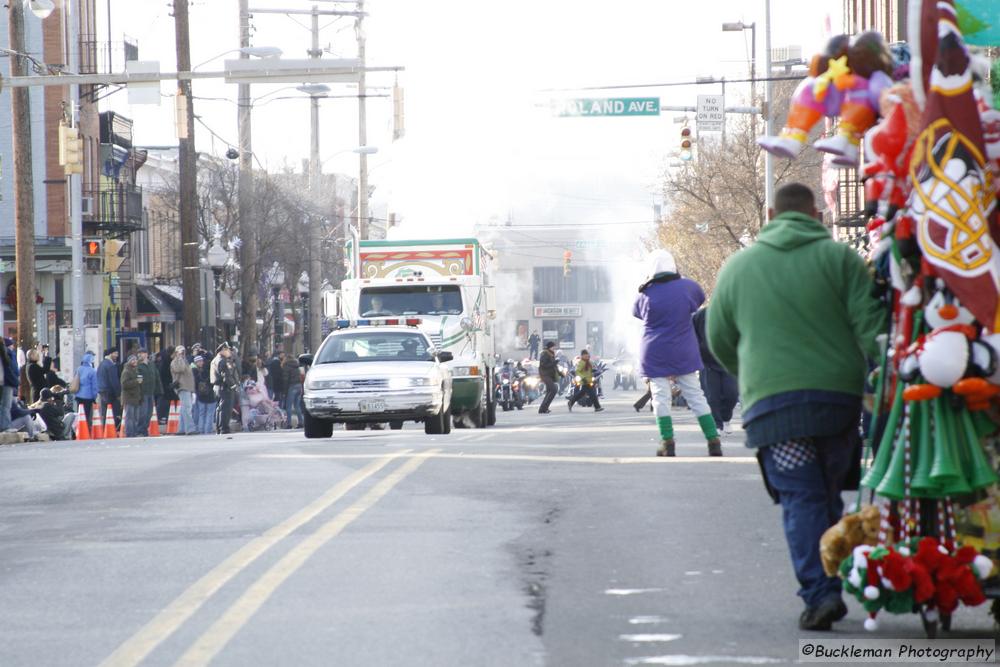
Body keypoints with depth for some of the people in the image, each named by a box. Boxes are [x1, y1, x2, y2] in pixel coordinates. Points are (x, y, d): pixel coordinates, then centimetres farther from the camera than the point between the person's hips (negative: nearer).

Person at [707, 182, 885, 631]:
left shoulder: (738, 266, 10)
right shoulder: (840, 258, 4)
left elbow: (719, 341, 19)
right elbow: (870, 326, -4)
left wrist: (749, 380, 35)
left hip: (773, 400, -1)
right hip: (840, 393, 1)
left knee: (801, 498, -3)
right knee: (828, 495, 14)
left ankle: (819, 592, -15)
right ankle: (831, 587, 14)